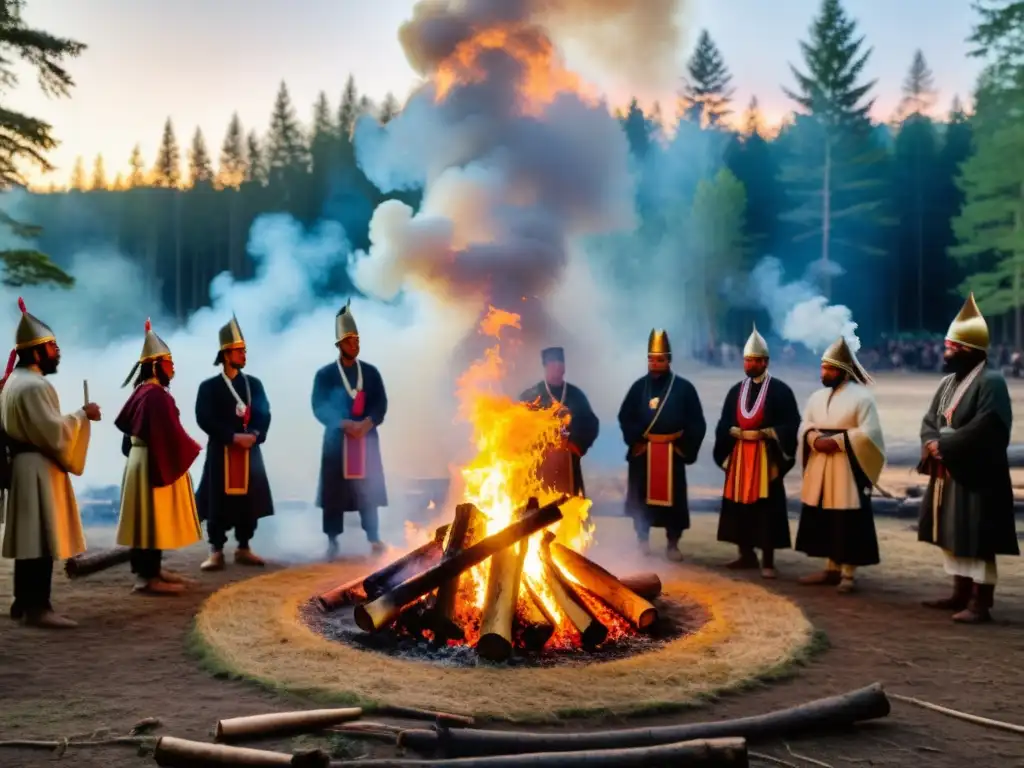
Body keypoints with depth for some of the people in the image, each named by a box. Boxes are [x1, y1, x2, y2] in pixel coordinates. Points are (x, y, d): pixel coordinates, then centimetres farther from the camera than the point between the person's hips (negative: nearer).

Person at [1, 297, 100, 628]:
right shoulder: (34, 385, -18)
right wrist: (82, 415, -10)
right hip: (38, 469, -11)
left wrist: (75, 418, 19)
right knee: (42, 539, -8)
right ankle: (37, 607, -7)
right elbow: (53, 431, -21)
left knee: (29, 538, 14)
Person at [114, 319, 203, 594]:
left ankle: (152, 569, 23)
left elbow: (126, 423, 19)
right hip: (157, 463, -10)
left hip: (146, 459, 10)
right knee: (154, 518, -5)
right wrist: (192, 448, -5)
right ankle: (147, 577, 0)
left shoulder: (142, 391, 11)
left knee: (151, 518, 15)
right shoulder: (157, 395, -20)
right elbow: (169, 433, -22)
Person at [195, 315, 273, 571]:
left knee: (249, 500, 5)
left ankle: (243, 548, 17)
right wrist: (233, 437, -17)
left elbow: (264, 415, 5)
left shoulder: (254, 383, 11)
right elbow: (205, 419, -9)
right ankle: (216, 552, 5)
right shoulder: (209, 386, 0)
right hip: (221, 452, -3)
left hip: (250, 451, 4)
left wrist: (254, 435, -14)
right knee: (218, 502, -3)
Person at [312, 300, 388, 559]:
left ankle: (374, 539, 10)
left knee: (369, 490, 4)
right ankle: (332, 541, 7)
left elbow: (381, 404, 2)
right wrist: (345, 424, -18)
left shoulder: (371, 372, 8)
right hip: (337, 439, -2)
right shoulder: (325, 374, 2)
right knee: (334, 491, -1)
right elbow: (319, 408, -6)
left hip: (367, 438, 2)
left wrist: (367, 423, -16)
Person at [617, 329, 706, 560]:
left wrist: (677, 437, -11)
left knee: (672, 498, 2)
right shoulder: (639, 386, 5)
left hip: (672, 452, -2)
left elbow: (696, 424, 0)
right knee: (641, 498, 7)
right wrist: (645, 435, -9)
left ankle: (673, 544, 14)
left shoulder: (684, 388, 0)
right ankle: (642, 541, 22)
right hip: (642, 452, 2)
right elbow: (625, 417, 4)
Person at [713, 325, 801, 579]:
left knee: (767, 508, -4)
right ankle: (746, 554, 19)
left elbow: (791, 424, -7)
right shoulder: (736, 391, 12)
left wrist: (764, 433, -17)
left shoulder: (780, 390, -2)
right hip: (739, 456, 5)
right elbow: (724, 423, 10)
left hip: (767, 457, -5)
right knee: (740, 505, 7)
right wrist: (737, 432, -11)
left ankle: (768, 561, 2)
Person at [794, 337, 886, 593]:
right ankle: (832, 569, 21)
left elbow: (868, 433, -14)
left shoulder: (862, 396, -8)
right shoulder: (816, 397, 12)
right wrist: (815, 440, -12)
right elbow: (804, 427, 9)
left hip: (847, 468, -6)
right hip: (819, 468, 6)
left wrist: (837, 441, -20)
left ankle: (849, 574, 4)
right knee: (822, 520, 10)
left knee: (848, 522, -3)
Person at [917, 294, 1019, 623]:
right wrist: (932, 443, -8)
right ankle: (961, 593, 26)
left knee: (976, 542, -5)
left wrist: (944, 445, -19)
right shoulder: (948, 382, 14)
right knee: (952, 538, 15)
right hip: (947, 474, 9)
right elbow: (929, 420, 13)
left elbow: (984, 428, -24)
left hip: (976, 477, -9)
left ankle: (980, 603, 2)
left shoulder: (991, 382, -14)